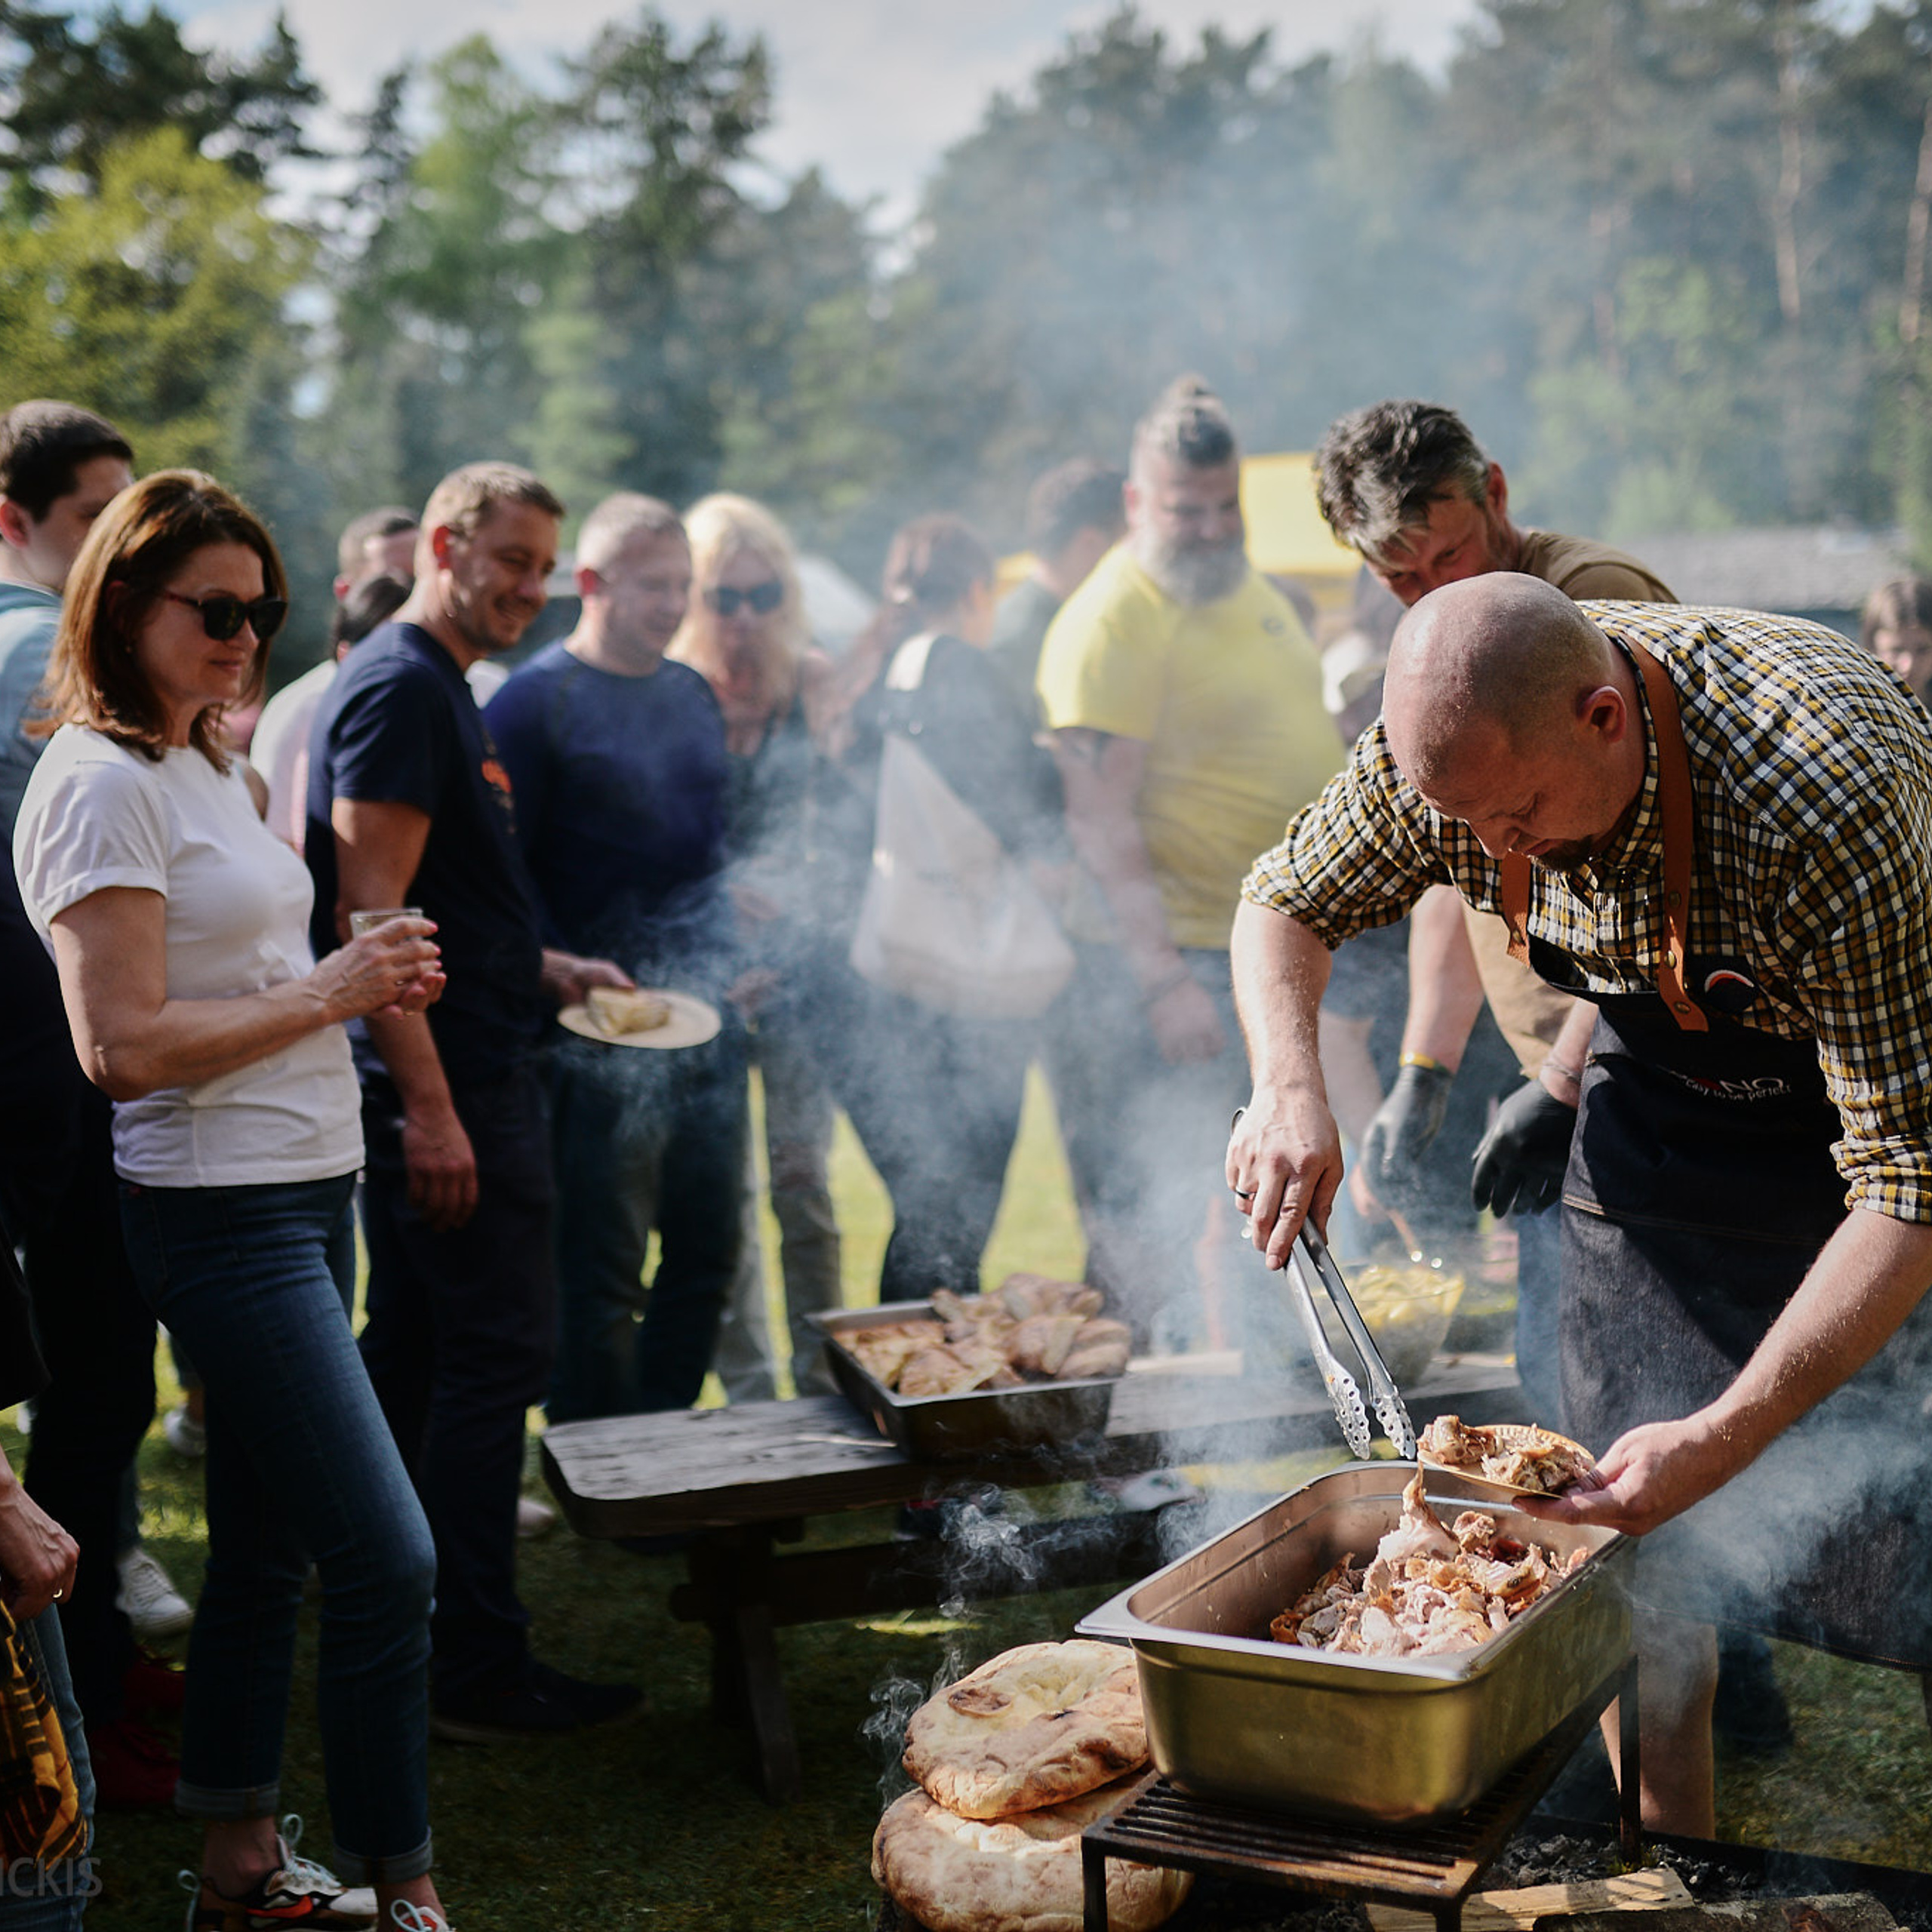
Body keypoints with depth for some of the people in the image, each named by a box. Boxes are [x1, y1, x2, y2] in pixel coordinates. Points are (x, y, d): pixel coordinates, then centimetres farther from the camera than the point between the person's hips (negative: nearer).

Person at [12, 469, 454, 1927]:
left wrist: (368, 982, 4)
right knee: (388, 1562, -9)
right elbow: (126, 1044, -20)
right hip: (223, 1216, -10)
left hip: (306, 1191, 10)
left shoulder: (210, 767, 16)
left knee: (268, 1545, 15)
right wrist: (327, 995, -15)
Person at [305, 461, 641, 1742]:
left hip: (457, 1081, 11)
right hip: (450, 1085, -11)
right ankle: (478, 1670, -1)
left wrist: (547, 967, 18)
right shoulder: (402, 690, -14)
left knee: (412, 1350, 16)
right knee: (496, 1354, -7)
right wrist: (430, 1108, -24)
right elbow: (370, 916, -21)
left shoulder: (438, 691, 19)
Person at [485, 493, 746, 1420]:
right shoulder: (535, 700, -7)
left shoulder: (692, 693, 15)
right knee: (600, 1274, -2)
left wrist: (735, 954, 14)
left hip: (709, 1021, 7)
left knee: (709, 1247, 12)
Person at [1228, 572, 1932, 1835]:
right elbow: (1289, 899, -3)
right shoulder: (1456, 740, -22)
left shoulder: (1827, 803, -39)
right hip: (1665, 1062, 5)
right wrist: (1288, 1091, -22)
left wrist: (1727, 1435, -43)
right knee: (1639, 1531, 4)